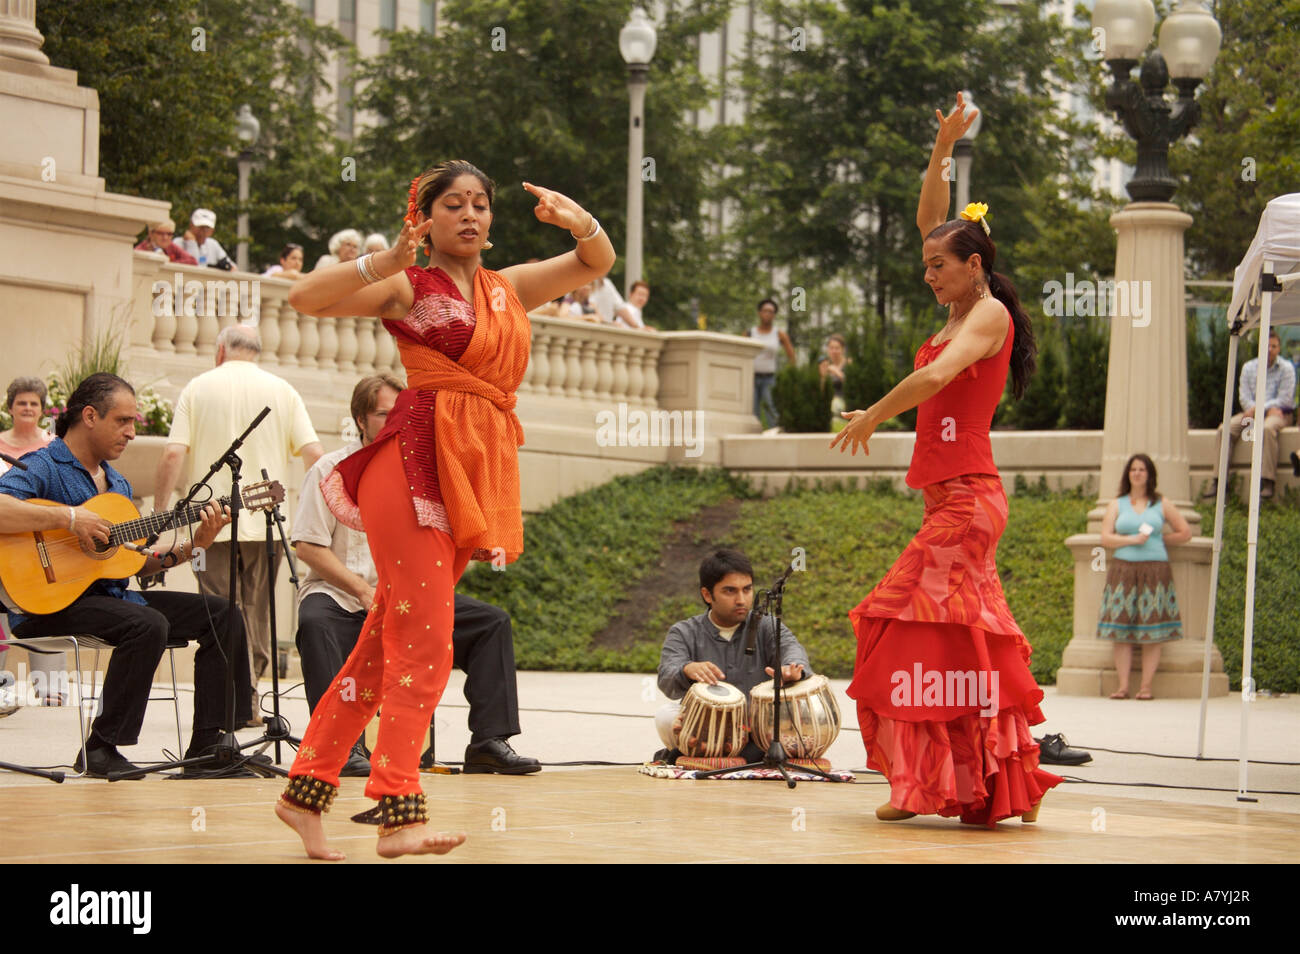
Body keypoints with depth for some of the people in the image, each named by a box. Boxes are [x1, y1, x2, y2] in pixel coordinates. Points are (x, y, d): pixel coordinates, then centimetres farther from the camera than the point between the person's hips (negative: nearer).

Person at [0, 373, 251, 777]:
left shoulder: (117, 483, 21)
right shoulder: (43, 468, -7)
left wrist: (192, 546, 6)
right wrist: (69, 518, -28)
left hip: (112, 593, 9)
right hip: (52, 603, -9)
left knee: (222, 615, -2)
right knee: (148, 624, -34)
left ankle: (206, 748, -4)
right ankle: (99, 750, -22)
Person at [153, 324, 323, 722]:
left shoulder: (198, 388, 5)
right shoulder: (282, 391, 8)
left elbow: (172, 455, -5)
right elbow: (314, 455, -2)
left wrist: (158, 516, 2)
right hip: (267, 524, 1)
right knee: (256, 612, 11)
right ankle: (249, 701, 11)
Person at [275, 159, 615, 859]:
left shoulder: (510, 289, 22)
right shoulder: (408, 287, 5)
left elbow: (599, 262, 27)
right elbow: (305, 298, -5)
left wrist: (578, 220, 7)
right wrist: (386, 261, -13)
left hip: (480, 474, 6)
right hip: (419, 461, -6)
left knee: (388, 640, 6)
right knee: (423, 642, -14)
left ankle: (306, 790, 10)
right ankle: (400, 813, -17)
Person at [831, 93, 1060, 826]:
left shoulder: (990, 314, -9)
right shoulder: (965, 309, 16)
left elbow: (935, 377, -24)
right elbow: (931, 220, 25)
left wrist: (871, 417, -12)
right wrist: (944, 148, 17)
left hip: (966, 496, -9)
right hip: (956, 497, 9)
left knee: (922, 626, -11)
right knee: (966, 638, 8)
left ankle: (929, 783, -10)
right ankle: (1002, 785, 10)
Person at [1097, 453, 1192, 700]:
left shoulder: (1161, 505, 11)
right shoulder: (1117, 505, 13)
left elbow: (1185, 533, 13)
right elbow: (1106, 538, 3)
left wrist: (1158, 538, 4)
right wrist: (1132, 540, -10)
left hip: (1154, 570, -1)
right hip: (1123, 570, 1)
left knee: (1153, 633, -6)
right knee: (1122, 632, -5)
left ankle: (1146, 686, -4)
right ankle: (1123, 686, -4)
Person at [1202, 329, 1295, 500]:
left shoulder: (1286, 368, 1)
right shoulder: (1249, 367, 10)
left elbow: (1284, 399, -7)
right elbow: (1244, 398, 3)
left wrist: (1258, 409, -17)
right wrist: (1269, 408, -14)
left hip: (1279, 413, -4)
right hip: (1252, 411, 4)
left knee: (1267, 428, -39)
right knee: (1225, 429, -21)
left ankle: (1267, 483, -41)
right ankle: (1218, 481, -25)